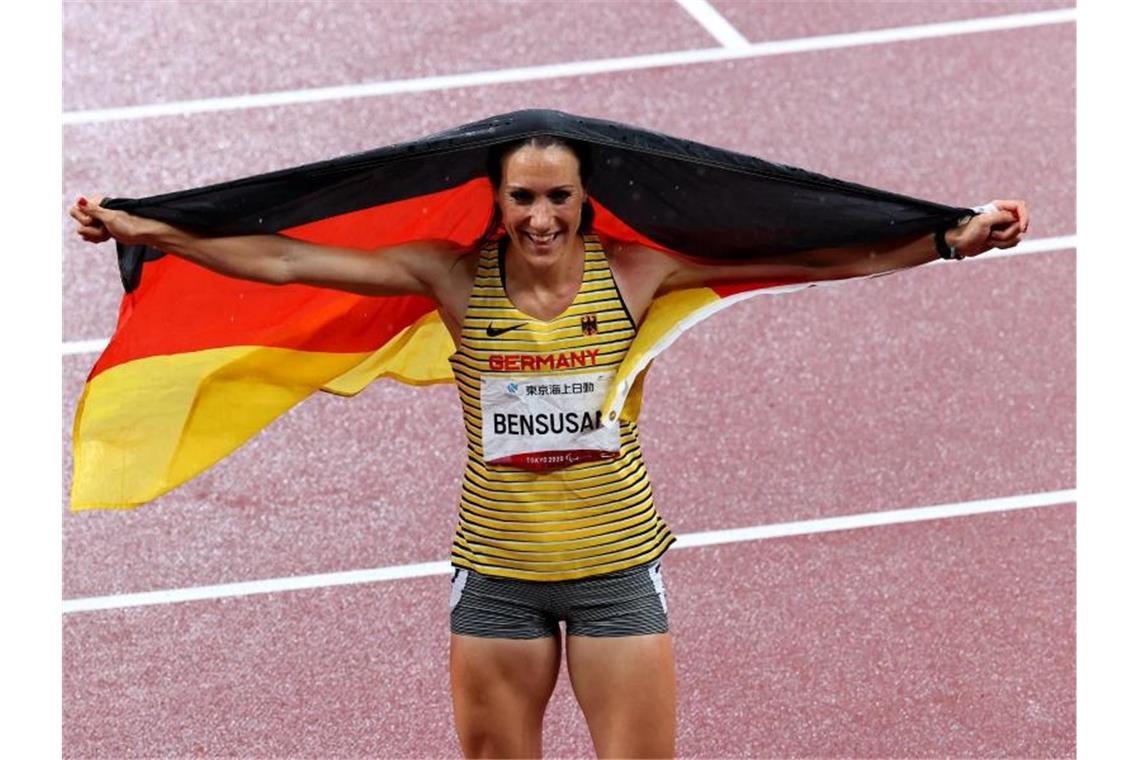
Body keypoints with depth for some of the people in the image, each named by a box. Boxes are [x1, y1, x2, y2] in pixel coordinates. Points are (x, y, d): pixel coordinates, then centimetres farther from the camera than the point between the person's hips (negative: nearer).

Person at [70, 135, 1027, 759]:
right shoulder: (458, 278, -6)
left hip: (617, 565, -1)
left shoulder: (632, 273, -6)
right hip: (497, 568, 1)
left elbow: (814, 260, -8)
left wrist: (956, 239, -13)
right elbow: (283, 259, -8)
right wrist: (149, 231, -12)